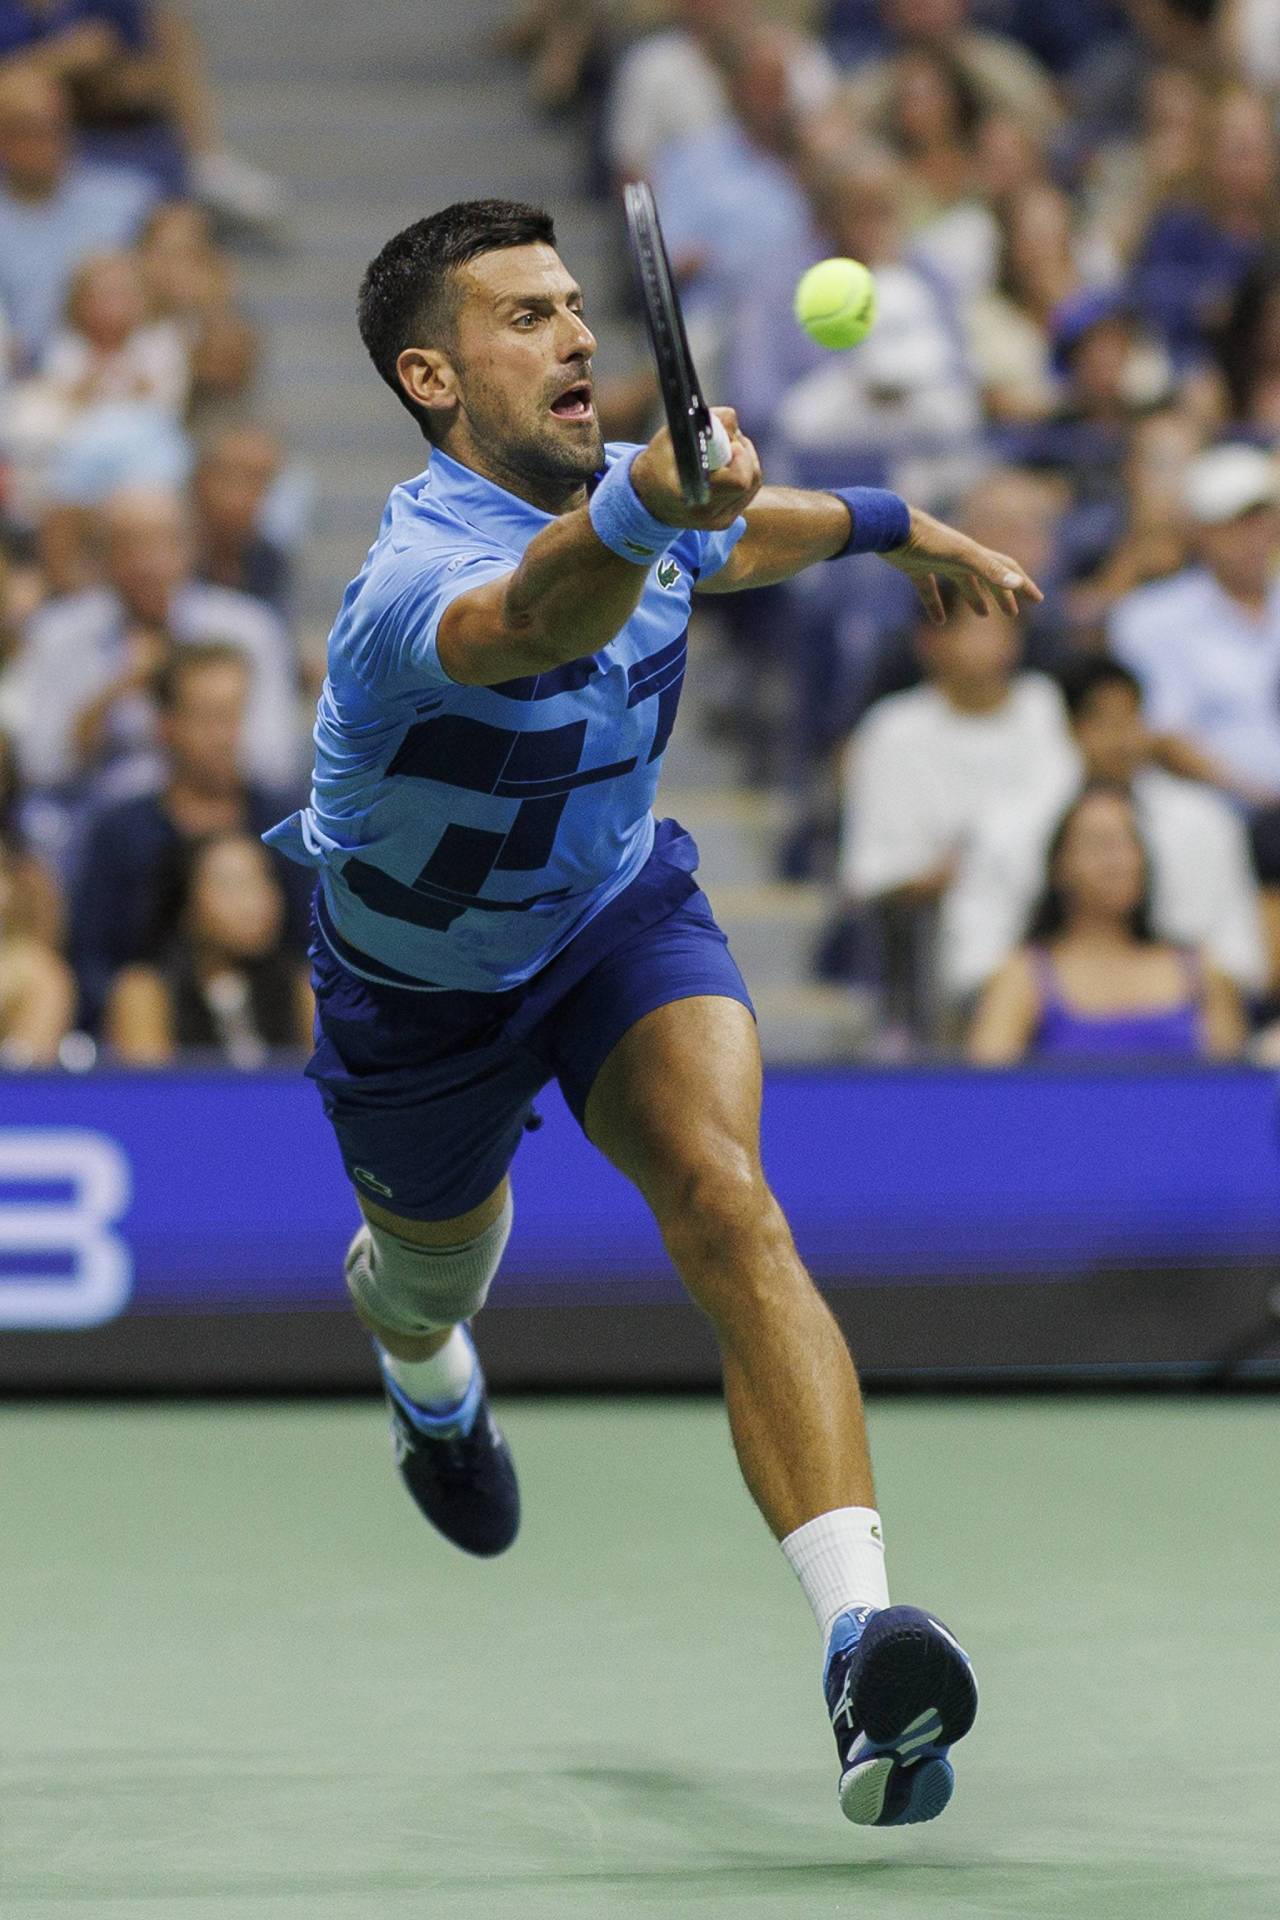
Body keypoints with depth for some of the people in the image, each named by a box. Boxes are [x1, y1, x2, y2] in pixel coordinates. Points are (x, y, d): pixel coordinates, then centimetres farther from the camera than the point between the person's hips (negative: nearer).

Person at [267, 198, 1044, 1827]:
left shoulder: (628, 485, -16)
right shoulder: (415, 585, -39)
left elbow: (751, 532, 11)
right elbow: (539, 616, -66)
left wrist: (898, 527, 28)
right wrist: (642, 511, -87)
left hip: (618, 907, 3)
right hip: (421, 986, -3)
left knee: (726, 1205, -26)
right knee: (439, 1274, 24)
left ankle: (860, 1632, -41)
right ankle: (424, 1366, 67)